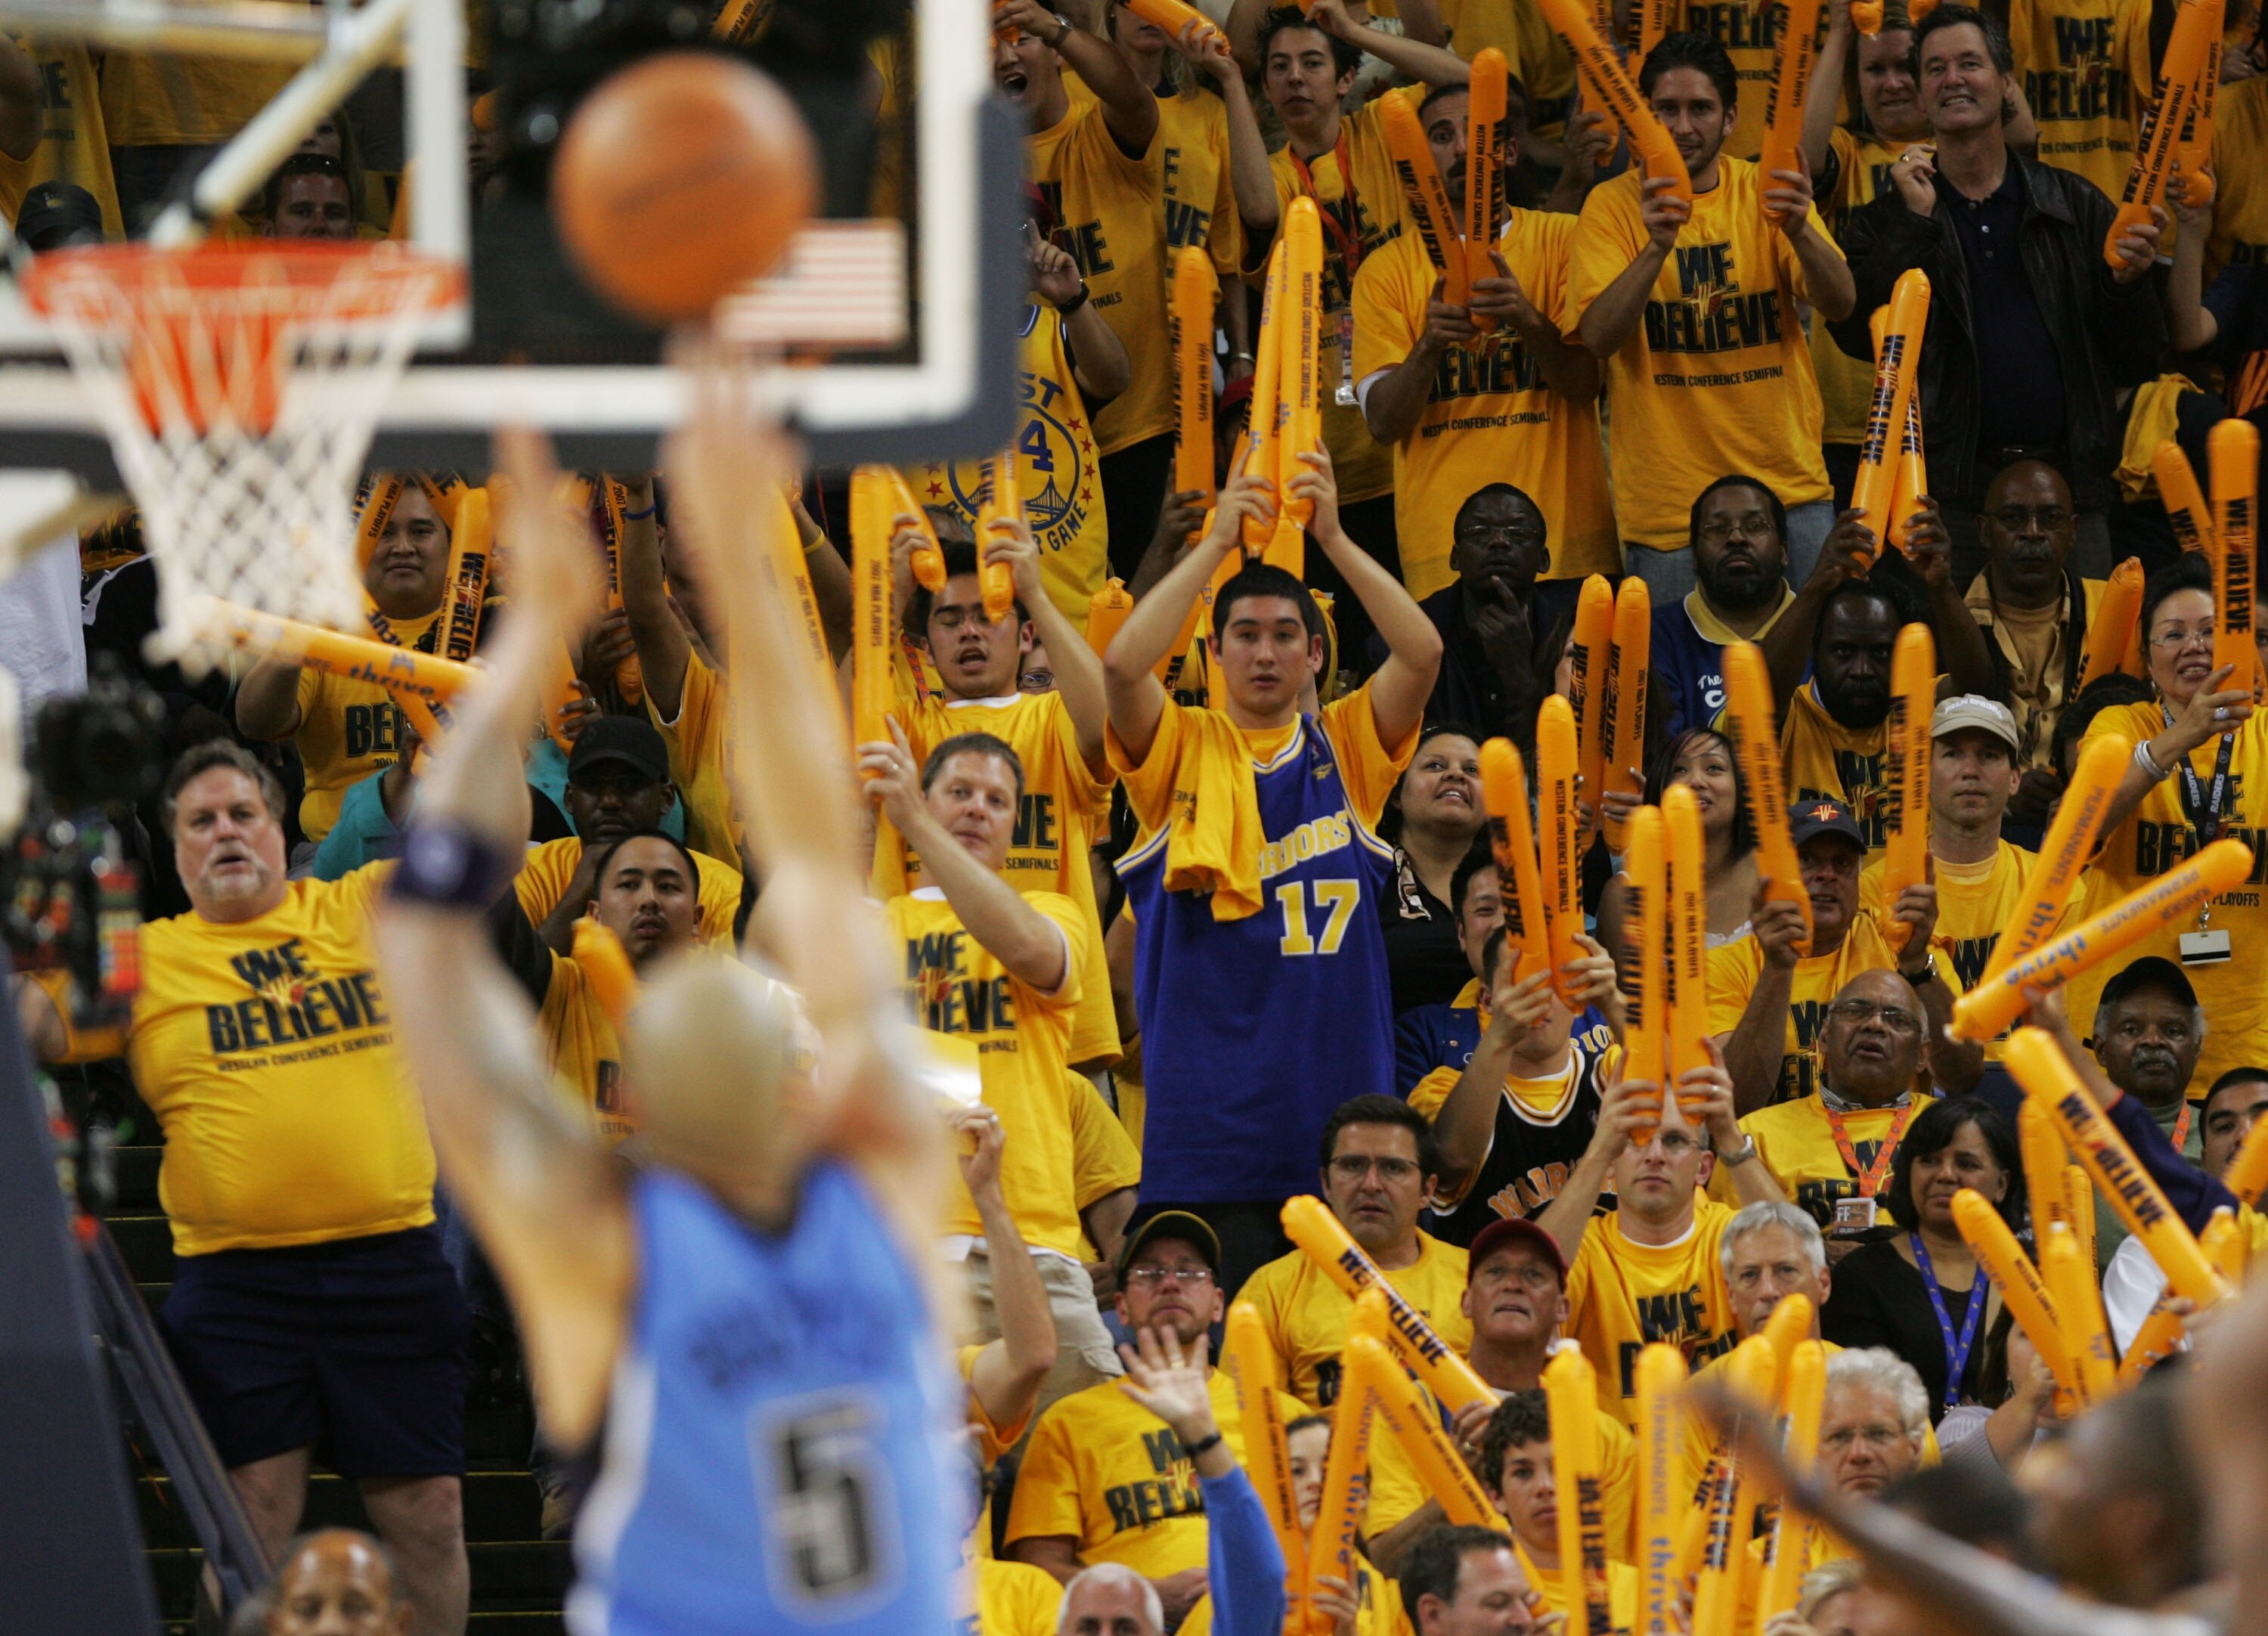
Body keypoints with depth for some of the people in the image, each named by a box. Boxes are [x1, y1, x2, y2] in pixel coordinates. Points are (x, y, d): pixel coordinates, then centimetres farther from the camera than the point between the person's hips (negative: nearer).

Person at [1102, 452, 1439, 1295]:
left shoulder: (1347, 748, 11)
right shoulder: (1180, 750, 6)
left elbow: (1422, 653, -4)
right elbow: (1122, 664, -13)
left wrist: (1333, 538, -9)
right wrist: (1217, 543, -10)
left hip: (1338, 1118, 2)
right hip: (1209, 1122, -2)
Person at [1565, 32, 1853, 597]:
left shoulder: (1764, 192, 4)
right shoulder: (1614, 205, -2)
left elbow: (1838, 304, -8)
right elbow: (1599, 337, -14)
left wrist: (1800, 232, -28)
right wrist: (1656, 248, -30)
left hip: (1789, 484, 2)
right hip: (1669, 501, -2)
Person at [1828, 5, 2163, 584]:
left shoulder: (2075, 206, 12)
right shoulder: (1886, 221, 10)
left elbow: (2138, 363, 11)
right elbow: (1858, 335, -8)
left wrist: (2127, 282, -9)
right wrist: (1914, 220, -8)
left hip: (2068, 487, 1)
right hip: (1952, 493, -1)